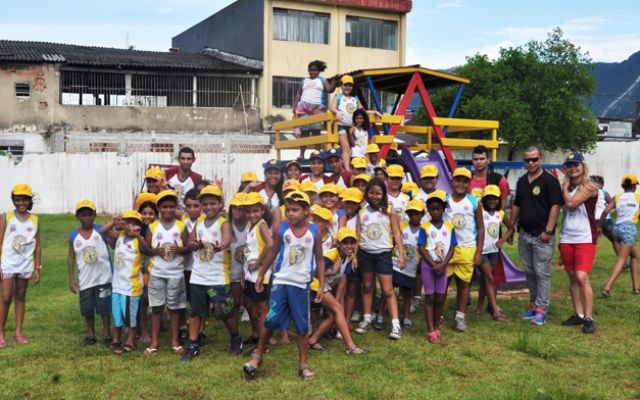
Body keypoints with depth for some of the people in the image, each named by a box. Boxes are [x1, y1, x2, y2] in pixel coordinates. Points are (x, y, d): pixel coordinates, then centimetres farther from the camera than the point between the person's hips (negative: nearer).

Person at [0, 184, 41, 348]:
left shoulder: (35, 220, 3)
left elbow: (37, 246, 7)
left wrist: (37, 268, 5)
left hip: (26, 265, 2)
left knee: (20, 297, 11)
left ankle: (18, 333, 17)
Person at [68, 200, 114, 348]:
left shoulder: (101, 230, -7)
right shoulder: (73, 236, 1)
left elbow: (114, 244, -19)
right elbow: (71, 257, 5)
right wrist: (71, 279, 2)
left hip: (103, 278, -3)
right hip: (85, 279, 3)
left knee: (104, 308, 5)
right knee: (87, 309, 12)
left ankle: (107, 335, 19)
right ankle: (91, 335, 30)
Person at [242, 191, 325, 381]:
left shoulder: (314, 231, -5)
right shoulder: (282, 229, -4)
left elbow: (319, 260, 3)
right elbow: (273, 253, 9)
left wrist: (321, 286, 0)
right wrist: (261, 275, 12)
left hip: (301, 284, 0)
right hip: (281, 281, 0)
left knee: (302, 325, 7)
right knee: (271, 321, 0)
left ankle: (303, 364, 19)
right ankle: (257, 355, 20)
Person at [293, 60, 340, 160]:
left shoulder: (322, 80, 14)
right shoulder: (304, 81, 20)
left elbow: (330, 89, -1)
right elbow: (298, 94, 17)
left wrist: (334, 80, -14)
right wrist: (295, 106, 7)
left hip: (318, 108, -2)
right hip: (304, 107, 2)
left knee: (316, 130, -8)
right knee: (305, 130, -2)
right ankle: (302, 154, -2)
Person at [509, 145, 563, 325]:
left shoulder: (550, 180, -9)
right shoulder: (522, 181, 12)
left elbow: (555, 206, -13)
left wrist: (548, 231, -18)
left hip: (542, 236, -7)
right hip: (524, 235, 7)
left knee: (542, 273, -3)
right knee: (529, 273, 13)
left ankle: (542, 308, 3)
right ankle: (534, 304, 23)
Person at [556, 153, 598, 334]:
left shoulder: (589, 186, -8)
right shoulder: (566, 187, 10)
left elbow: (571, 204, -17)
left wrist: (565, 188, -4)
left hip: (585, 239, -6)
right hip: (566, 239, 6)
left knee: (582, 277, -15)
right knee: (572, 277, 10)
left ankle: (589, 318, -8)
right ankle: (578, 314, 19)